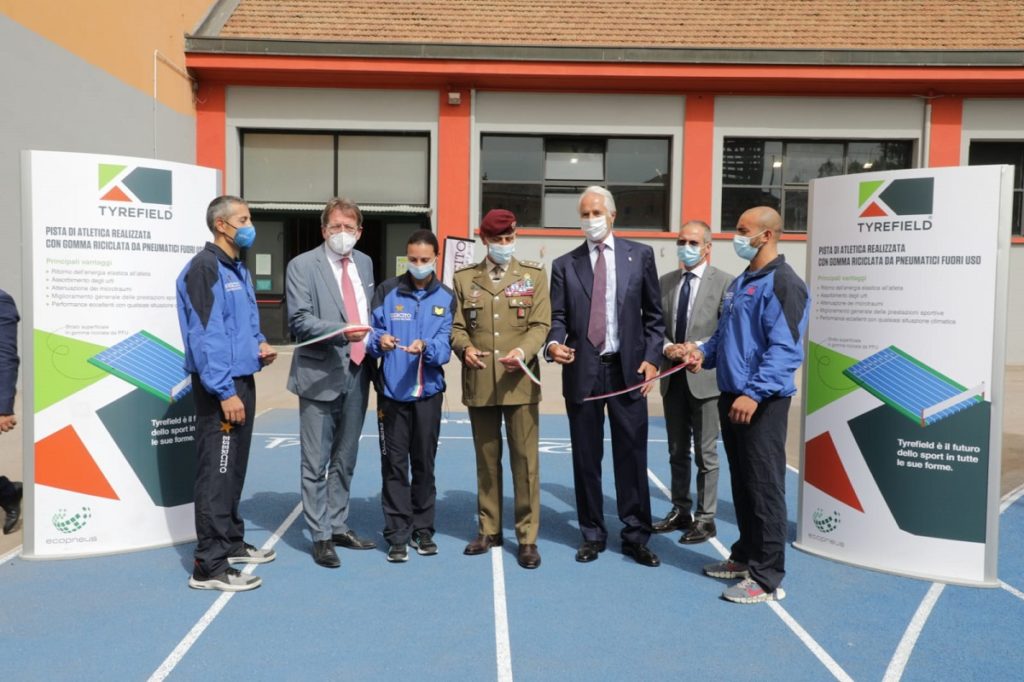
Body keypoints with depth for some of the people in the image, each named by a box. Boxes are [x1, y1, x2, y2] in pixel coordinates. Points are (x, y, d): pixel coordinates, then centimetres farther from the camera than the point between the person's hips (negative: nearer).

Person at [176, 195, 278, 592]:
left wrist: (259, 344, 3)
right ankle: (209, 566, 0)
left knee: (234, 469, 18)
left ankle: (231, 542, 31)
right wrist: (225, 392, -22)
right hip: (220, 387, -10)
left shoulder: (239, 269, 16)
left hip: (242, 380, 10)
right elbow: (205, 336, -20)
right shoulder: (205, 268, -13)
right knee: (217, 473, -6)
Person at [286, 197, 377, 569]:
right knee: (316, 463, 2)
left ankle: (338, 527, 30)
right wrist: (341, 331, -27)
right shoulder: (302, 266, -6)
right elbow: (299, 320, -14)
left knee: (345, 459, 16)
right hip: (321, 375, -6)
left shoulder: (365, 263, 11)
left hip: (357, 374, 6)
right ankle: (320, 536, 14)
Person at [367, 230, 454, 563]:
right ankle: (397, 535, 9)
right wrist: (380, 340, -22)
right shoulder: (387, 291, 3)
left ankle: (423, 529, 22)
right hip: (392, 389, -1)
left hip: (428, 390, 1)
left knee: (424, 462, 10)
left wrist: (426, 346, -26)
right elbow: (373, 331, 0)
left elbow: (445, 343, -5)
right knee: (394, 463, 1)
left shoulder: (446, 297, 5)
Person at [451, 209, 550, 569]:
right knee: (486, 460, 12)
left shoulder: (534, 275, 5)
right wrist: (465, 348, -15)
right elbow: (457, 326, 8)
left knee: (525, 461, 0)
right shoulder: (464, 278, 9)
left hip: (520, 382, -2)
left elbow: (540, 324, -3)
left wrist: (522, 352, -22)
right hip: (479, 383, 2)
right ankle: (489, 529, 25)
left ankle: (527, 537, 10)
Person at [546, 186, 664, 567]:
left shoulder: (640, 255, 6)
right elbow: (558, 318, 4)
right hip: (582, 371, 1)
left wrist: (652, 357, -4)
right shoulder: (564, 264, 7)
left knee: (632, 455, 3)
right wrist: (555, 344, -18)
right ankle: (593, 534, 21)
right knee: (586, 458, 8)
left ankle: (635, 536, 15)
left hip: (628, 369, -1)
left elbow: (653, 315, 7)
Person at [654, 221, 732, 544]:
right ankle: (680, 511, 27)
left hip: (704, 376, -5)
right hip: (673, 378, 5)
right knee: (677, 452, 15)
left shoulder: (724, 282, -5)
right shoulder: (665, 282, 10)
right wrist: (666, 347, -9)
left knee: (705, 453, 3)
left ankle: (705, 518, 13)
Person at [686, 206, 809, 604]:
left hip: (761, 403, -9)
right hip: (731, 397, 9)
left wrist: (754, 394, -27)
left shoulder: (783, 284, -12)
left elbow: (785, 349, -20)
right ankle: (746, 557, 31)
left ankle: (767, 578, 7)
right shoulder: (739, 283, 16)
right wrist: (704, 352, 6)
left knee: (765, 488, -2)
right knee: (741, 483, 18)